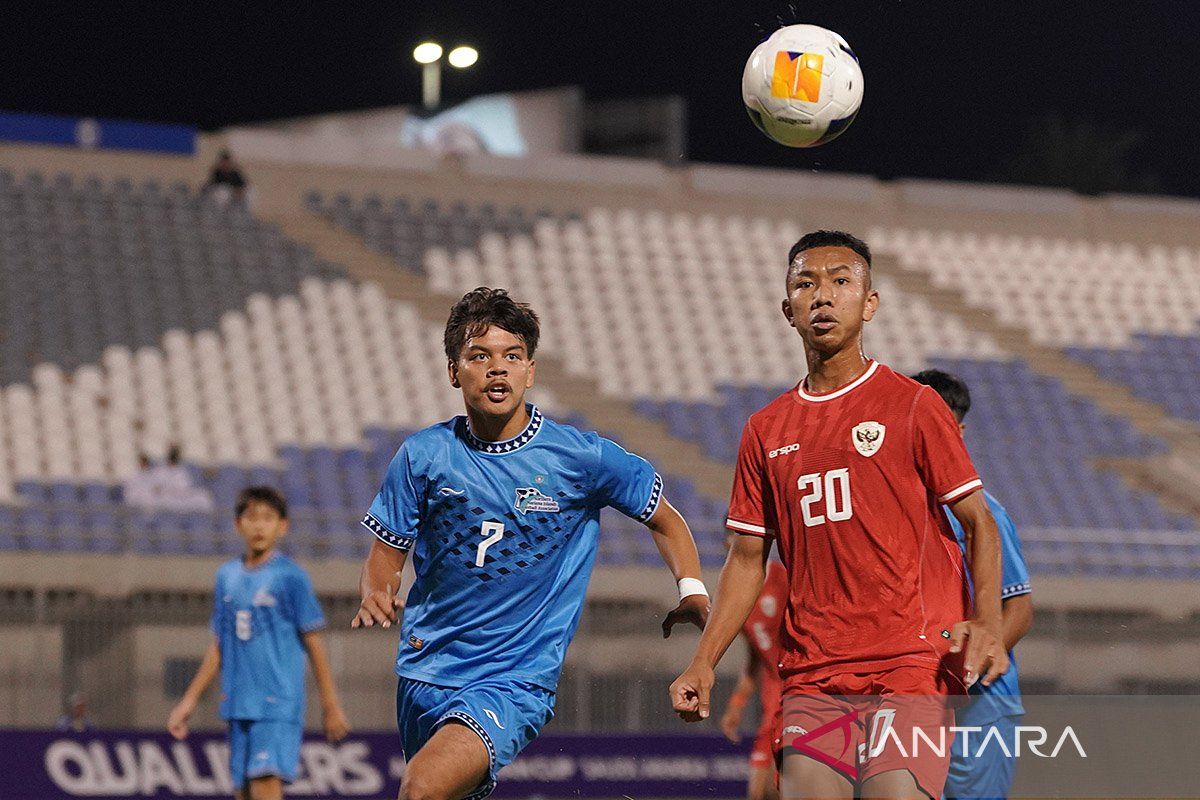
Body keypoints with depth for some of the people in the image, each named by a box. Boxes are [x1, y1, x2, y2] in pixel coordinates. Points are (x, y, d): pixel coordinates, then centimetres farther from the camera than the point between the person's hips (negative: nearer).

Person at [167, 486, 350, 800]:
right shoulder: (227, 576, 12)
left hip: (278, 706, -6)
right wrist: (189, 700, 19)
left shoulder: (290, 577, -4)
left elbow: (314, 644, -2)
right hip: (238, 705, 6)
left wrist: (331, 706, -3)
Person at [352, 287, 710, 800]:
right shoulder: (424, 455, -1)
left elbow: (663, 519, 10)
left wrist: (691, 592, -7)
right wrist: (375, 596, -15)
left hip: (515, 681, -4)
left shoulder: (581, 457, -5)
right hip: (423, 675, 4)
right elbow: (386, 555, 7)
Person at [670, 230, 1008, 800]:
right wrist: (703, 665, 9)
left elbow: (979, 524, 3)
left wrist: (985, 624, -13)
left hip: (912, 667, -4)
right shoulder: (766, 431, 14)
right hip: (812, 681, 4)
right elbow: (747, 560, 19)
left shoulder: (912, 405, 2)